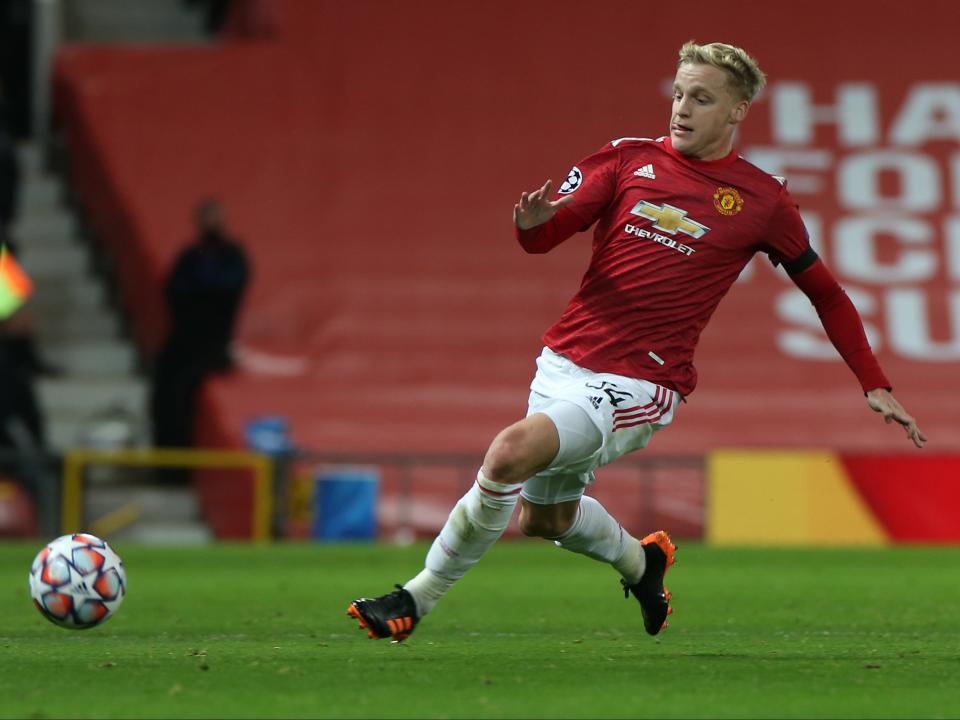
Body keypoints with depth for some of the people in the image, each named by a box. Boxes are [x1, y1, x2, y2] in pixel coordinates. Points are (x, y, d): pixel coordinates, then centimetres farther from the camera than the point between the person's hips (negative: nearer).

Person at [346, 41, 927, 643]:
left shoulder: (763, 201, 0)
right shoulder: (631, 158, 5)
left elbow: (825, 293, 11)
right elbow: (546, 235, 2)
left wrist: (876, 386, 7)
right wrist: (532, 223, -23)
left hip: (640, 383, -5)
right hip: (564, 361, 5)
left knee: (514, 452, -27)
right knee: (545, 518, 18)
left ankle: (419, 597, -14)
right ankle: (641, 563, 49)